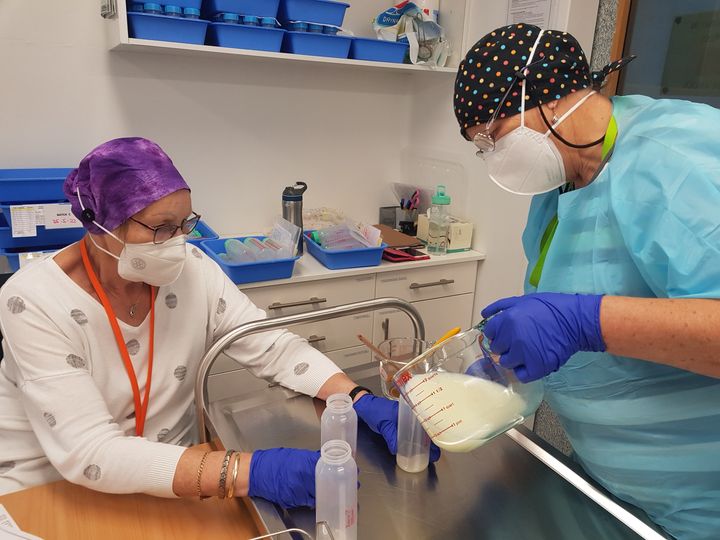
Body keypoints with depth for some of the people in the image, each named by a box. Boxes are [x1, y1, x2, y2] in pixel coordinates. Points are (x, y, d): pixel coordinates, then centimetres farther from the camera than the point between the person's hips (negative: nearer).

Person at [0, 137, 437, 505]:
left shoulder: (194, 271, -10)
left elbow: (276, 348, -10)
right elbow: (88, 453, -28)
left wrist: (362, 401, -24)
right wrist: (244, 472, -38)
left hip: (167, 477, 3)